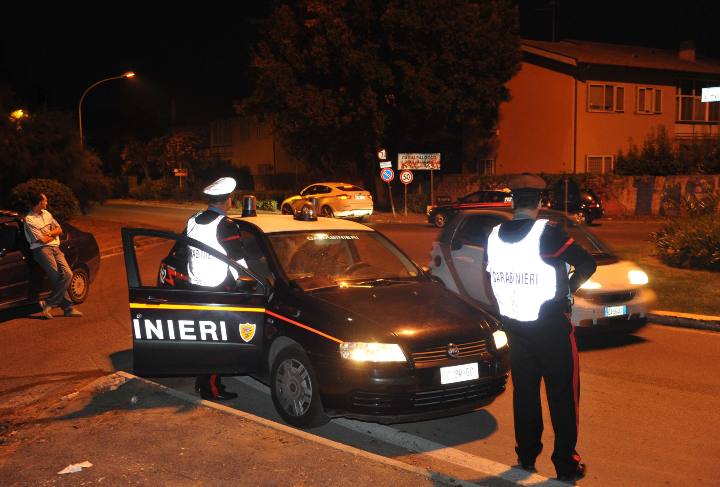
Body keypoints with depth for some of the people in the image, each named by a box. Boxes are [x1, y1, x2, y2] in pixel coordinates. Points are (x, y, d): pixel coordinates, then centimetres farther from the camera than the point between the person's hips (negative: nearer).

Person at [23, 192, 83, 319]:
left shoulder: (46, 213, 17)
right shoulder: (29, 219, -7)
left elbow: (59, 230, 18)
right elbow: (42, 239, -11)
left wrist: (49, 234, -1)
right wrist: (53, 235, 7)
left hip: (55, 247, 7)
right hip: (42, 249, -7)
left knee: (67, 274, -12)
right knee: (58, 277, -18)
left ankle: (48, 304, -9)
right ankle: (68, 308, -10)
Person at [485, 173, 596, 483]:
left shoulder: (495, 236, 1)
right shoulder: (547, 233, -16)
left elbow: (491, 278, 12)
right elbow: (587, 263, -13)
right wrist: (568, 288, 4)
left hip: (514, 326, 5)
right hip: (551, 326, -5)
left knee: (524, 392, 16)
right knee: (563, 395, 6)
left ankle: (526, 456, 24)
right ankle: (566, 465, 12)